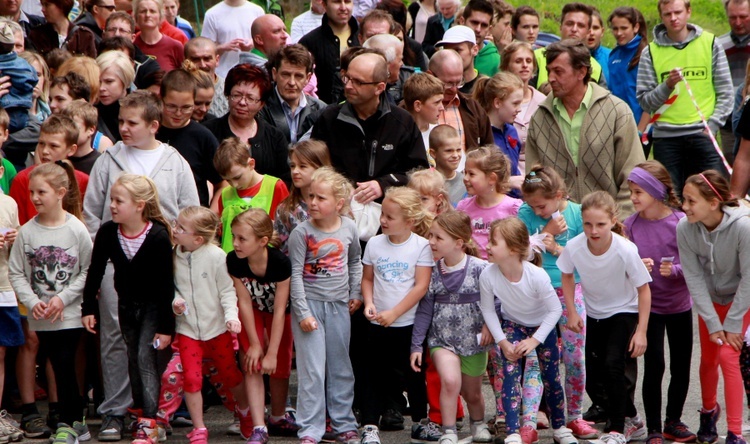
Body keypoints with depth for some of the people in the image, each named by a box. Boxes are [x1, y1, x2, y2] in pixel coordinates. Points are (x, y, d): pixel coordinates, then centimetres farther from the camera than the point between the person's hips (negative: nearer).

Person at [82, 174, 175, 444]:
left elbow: (166, 284, -20)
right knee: (133, 359, 12)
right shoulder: (107, 233, -13)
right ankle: (141, 411, 26)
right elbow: (95, 272, 0)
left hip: (153, 305, -5)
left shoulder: (158, 236, -25)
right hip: (126, 305, 5)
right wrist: (89, 308, -2)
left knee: (145, 357, -14)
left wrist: (166, 326, -19)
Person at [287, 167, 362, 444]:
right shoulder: (302, 233, -11)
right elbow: (295, 275, -10)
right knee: (312, 370, -5)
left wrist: (355, 293, 12)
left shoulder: (349, 228, 0)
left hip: (339, 306, 4)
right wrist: (303, 312, -13)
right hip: (310, 304, -4)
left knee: (341, 369, 11)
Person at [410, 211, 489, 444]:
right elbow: (424, 310, 1)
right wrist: (416, 345, 0)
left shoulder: (480, 269, -13)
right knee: (450, 381, -26)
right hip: (442, 339, 1)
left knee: (472, 394, 15)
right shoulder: (433, 272, -3)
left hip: (473, 340, -1)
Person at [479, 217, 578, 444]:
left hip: (542, 325, -1)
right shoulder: (487, 276, -29)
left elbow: (555, 310, -22)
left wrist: (534, 340, -24)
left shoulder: (537, 276, -35)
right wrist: (502, 342, -17)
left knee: (551, 377, 6)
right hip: (512, 325, 1)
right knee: (510, 375, -15)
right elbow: (488, 310, -12)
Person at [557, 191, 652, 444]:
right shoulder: (574, 247, -22)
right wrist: (571, 313, -4)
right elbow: (567, 276, 1)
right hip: (593, 315, 5)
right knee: (590, 375, 7)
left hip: (624, 312, -4)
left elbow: (643, 289, -18)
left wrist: (641, 331, -19)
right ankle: (630, 419, 30)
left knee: (613, 364, -22)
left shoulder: (625, 250, -30)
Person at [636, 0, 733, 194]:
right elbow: (644, 101, 2)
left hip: (703, 135, 0)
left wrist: (712, 125, -5)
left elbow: (725, 93, 6)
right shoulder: (651, 52, 6)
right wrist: (666, 86, -14)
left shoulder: (710, 43, 7)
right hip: (665, 136, 0)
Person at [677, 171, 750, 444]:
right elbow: (694, 278, -17)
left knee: (728, 356, -15)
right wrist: (712, 323, -16)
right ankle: (709, 410, 42)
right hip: (709, 298, 3)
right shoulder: (685, 228, -25)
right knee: (709, 358, 12)